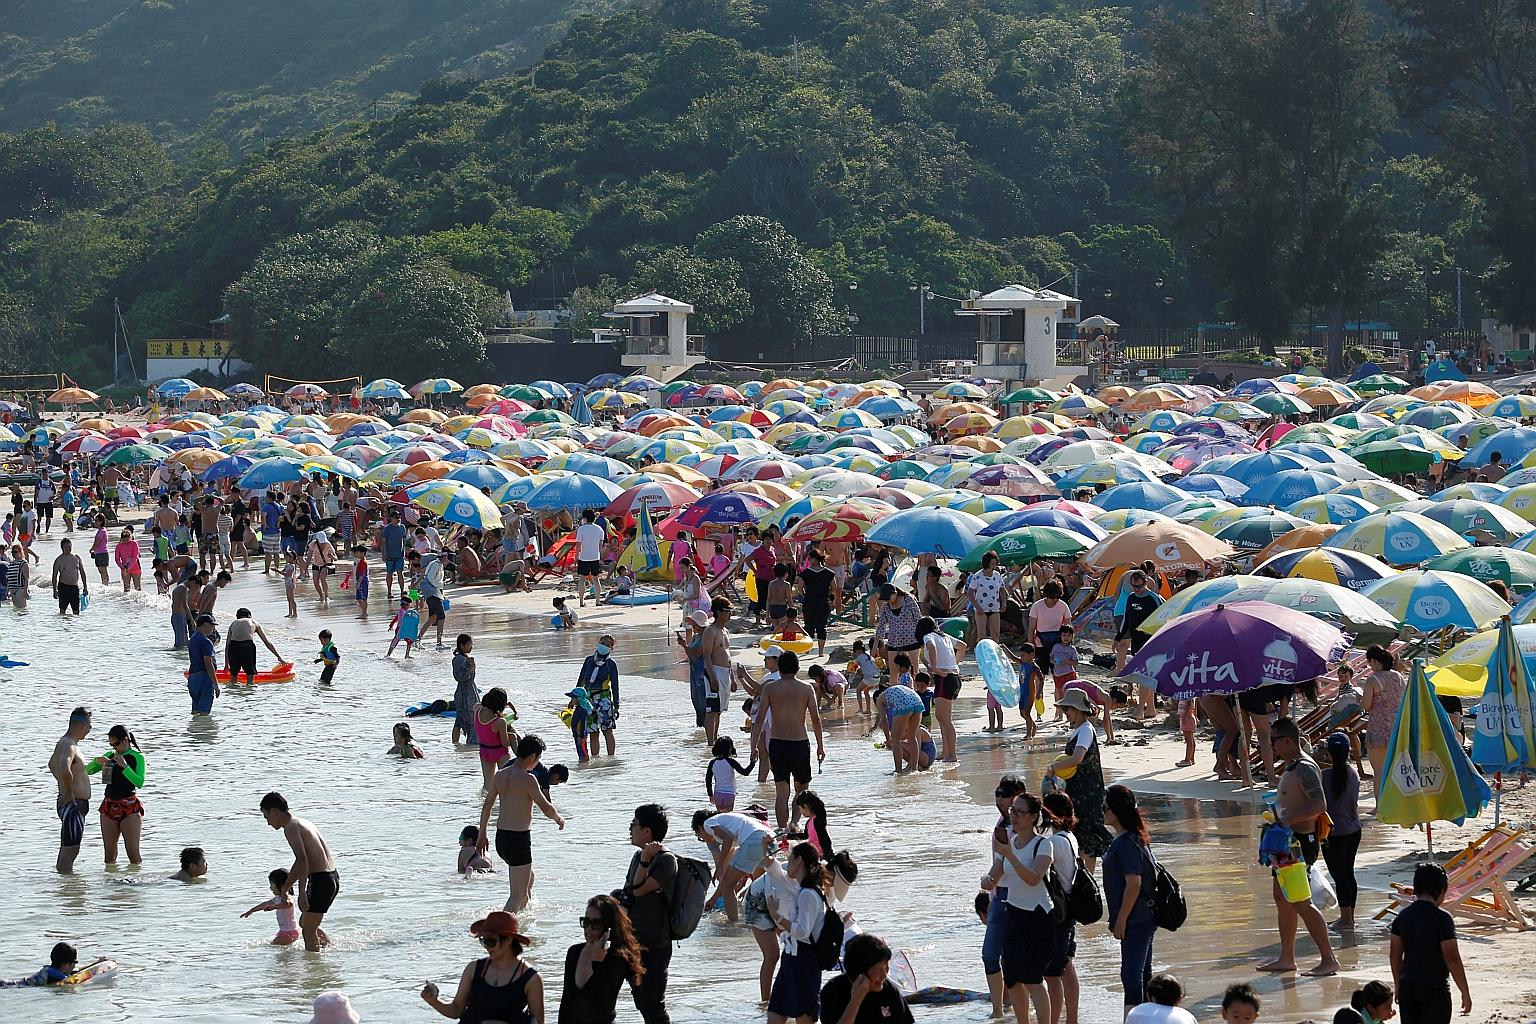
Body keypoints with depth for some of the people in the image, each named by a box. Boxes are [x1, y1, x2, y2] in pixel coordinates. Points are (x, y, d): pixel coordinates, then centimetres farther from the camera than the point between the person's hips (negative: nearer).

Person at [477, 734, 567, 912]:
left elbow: (486, 806, 13)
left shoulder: (500, 775, 7)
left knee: (528, 879, 29)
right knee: (518, 894, -4)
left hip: (501, 837, 8)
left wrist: (483, 835, 23)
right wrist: (558, 818, 6)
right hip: (519, 838, -8)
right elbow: (546, 808, -16)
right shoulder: (527, 778, -16)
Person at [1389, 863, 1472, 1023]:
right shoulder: (1442, 919, -14)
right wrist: (1465, 993, -7)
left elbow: (1395, 956, 10)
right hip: (1434, 989, -6)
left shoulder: (1402, 917, 4)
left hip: (1407, 987, 6)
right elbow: (1452, 960, -15)